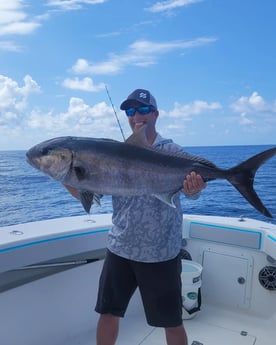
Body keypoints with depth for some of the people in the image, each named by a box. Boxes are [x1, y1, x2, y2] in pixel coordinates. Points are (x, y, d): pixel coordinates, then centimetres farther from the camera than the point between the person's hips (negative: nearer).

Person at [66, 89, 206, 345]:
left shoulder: (172, 152, -4)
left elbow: (189, 189, -18)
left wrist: (194, 188, -42)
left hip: (161, 252, -2)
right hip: (120, 248, 3)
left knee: (172, 322, 10)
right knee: (108, 313, 15)